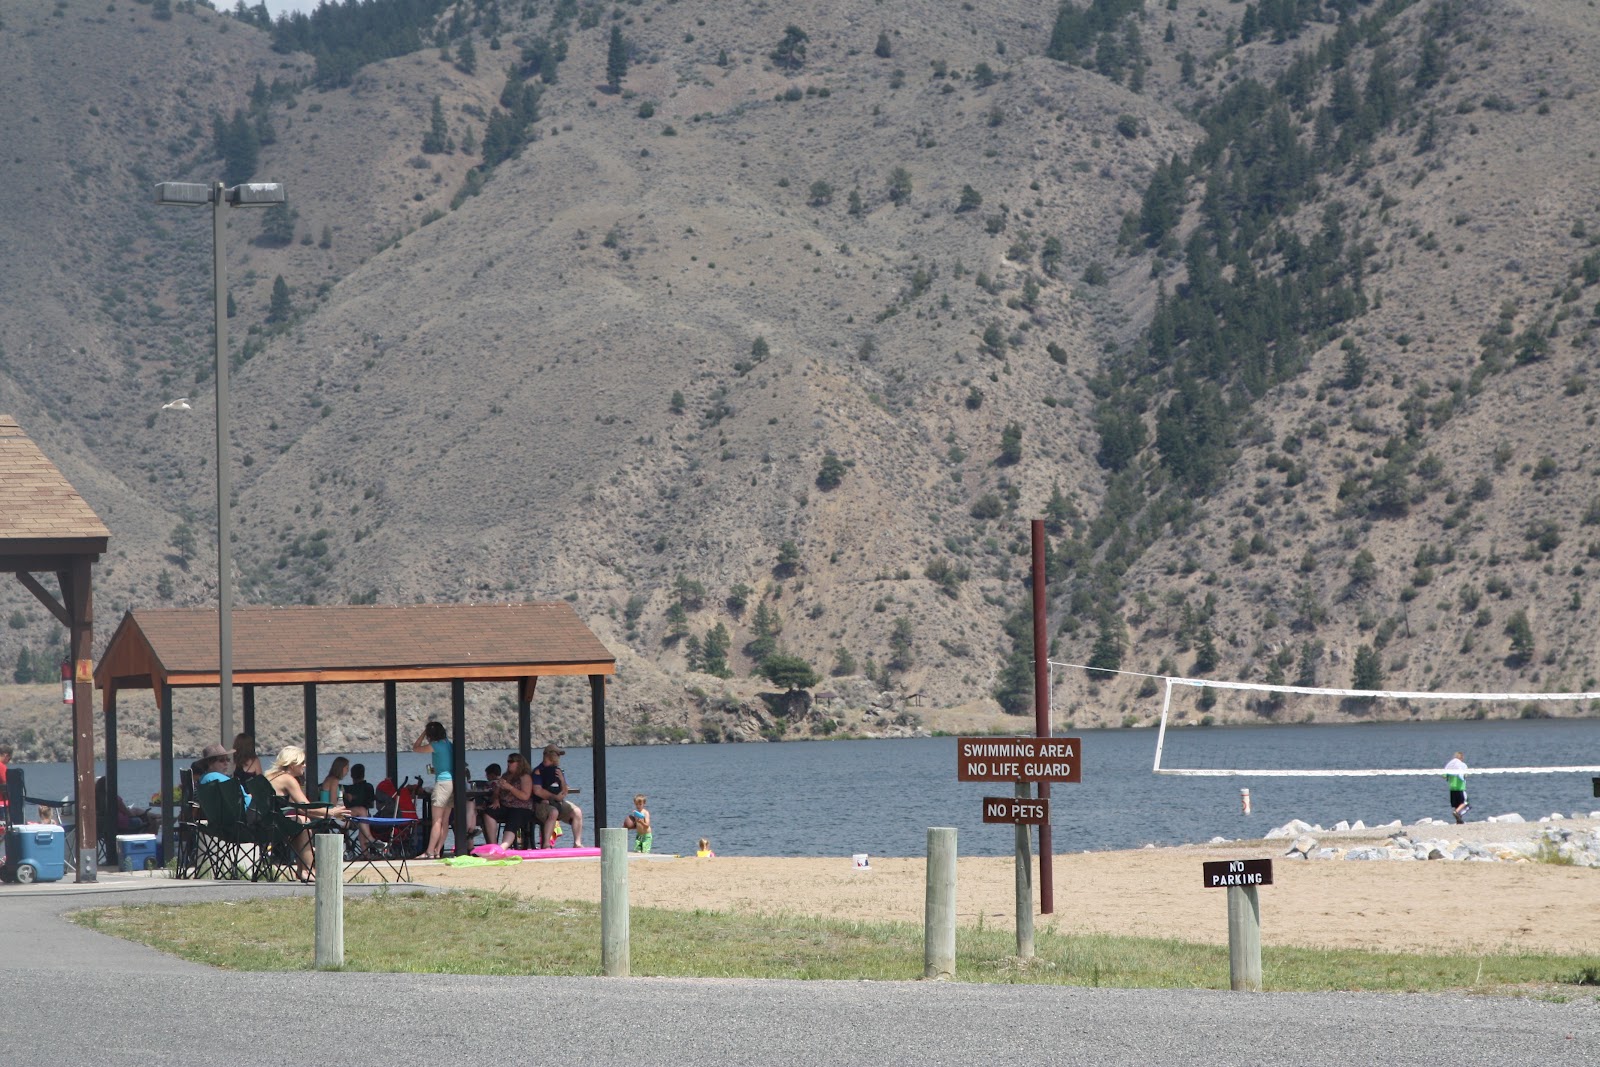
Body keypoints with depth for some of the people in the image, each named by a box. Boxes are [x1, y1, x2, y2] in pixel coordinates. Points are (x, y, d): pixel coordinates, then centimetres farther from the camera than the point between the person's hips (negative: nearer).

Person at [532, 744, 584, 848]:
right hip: (543, 803, -6)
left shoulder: (557, 770, 17)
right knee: (553, 812, -38)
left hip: (559, 804, 6)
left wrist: (562, 780, -2)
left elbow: (565, 792, 18)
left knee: (577, 812, -18)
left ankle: (577, 843, -17)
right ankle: (546, 845, -37)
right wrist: (555, 797, -9)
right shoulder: (538, 771, -4)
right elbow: (537, 791, -15)